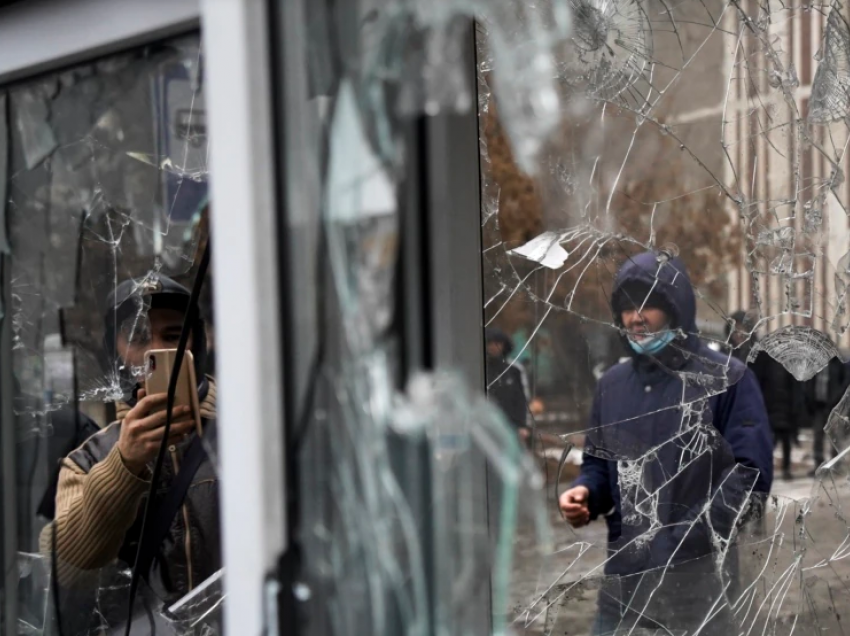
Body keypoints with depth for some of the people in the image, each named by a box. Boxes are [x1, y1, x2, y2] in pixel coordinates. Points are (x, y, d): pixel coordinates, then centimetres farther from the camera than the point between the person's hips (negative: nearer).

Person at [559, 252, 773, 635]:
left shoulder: (728, 380, -4)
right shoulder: (612, 383, 13)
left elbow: (750, 473, -10)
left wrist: (686, 543, -17)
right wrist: (584, 492, -2)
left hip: (698, 581, -5)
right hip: (624, 575, 5)